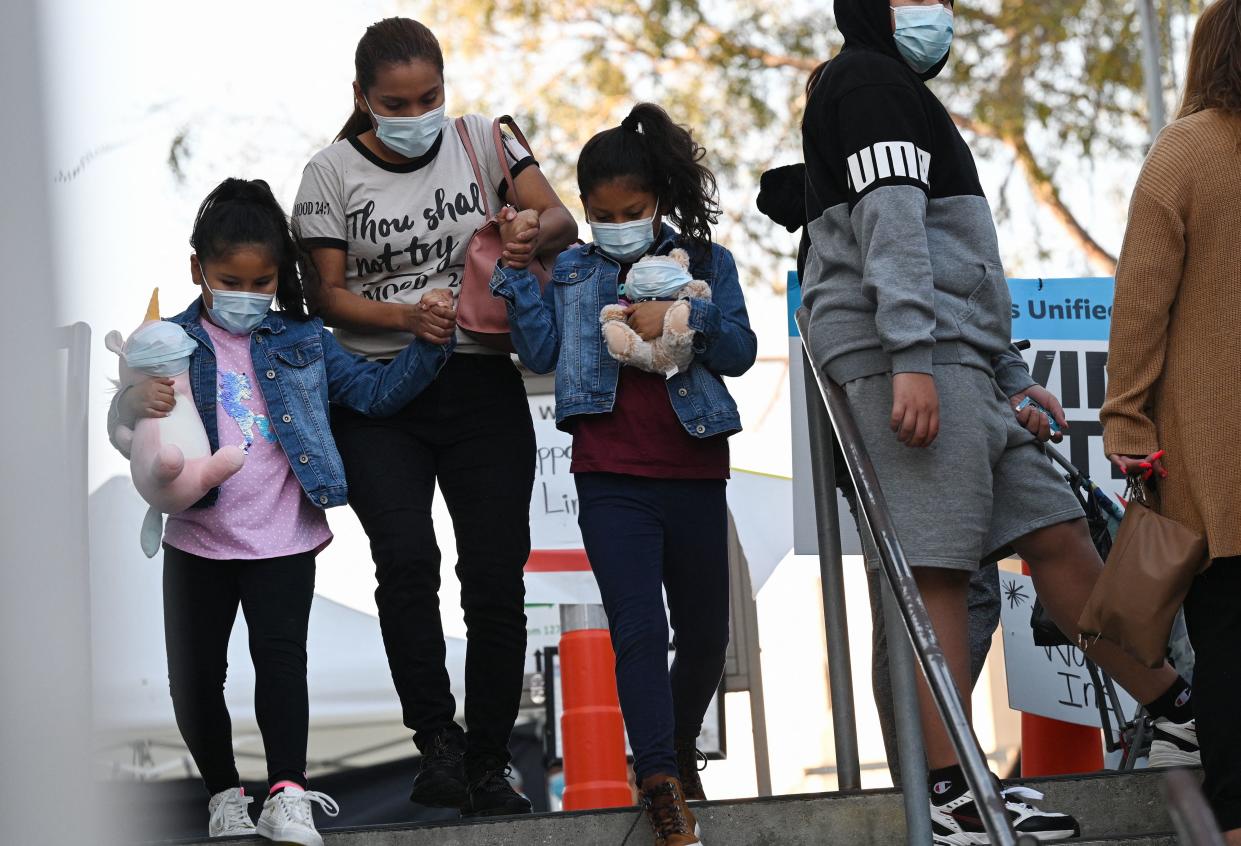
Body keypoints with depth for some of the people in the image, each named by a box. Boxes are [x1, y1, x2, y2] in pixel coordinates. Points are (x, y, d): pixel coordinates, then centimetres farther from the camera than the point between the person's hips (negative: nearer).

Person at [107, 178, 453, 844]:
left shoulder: (303, 342, 6)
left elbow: (375, 391, 4)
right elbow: (121, 429, -8)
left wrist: (428, 345, -9)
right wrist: (136, 405, -31)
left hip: (284, 540, 0)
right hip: (199, 540, 1)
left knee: (280, 657, -12)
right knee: (194, 676, 5)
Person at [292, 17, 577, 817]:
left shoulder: (482, 140, 4)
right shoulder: (332, 173, 0)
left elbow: (563, 222, 1)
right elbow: (328, 295, 0)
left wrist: (538, 234, -23)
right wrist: (406, 316, -18)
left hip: (482, 387, 2)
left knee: (496, 578, -1)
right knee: (407, 557, -22)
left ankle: (488, 766, 11)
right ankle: (437, 737, -8)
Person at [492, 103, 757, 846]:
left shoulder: (706, 263, 7)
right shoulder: (574, 272, 10)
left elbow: (741, 352, -3)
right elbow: (542, 350, -2)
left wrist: (680, 317, -18)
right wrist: (514, 270, -8)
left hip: (694, 475, 1)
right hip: (612, 479, -1)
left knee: (705, 633, 12)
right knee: (639, 630, -12)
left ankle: (679, 748, 36)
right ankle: (661, 783, -15)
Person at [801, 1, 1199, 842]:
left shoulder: (907, 100, 31)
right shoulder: (867, 80, 0)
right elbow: (888, 221, -14)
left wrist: (1015, 380, 25)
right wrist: (912, 359, -25)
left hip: (961, 365, 10)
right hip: (914, 365, -10)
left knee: (1058, 532, 12)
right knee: (937, 567, -13)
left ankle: (1178, 707, 19)